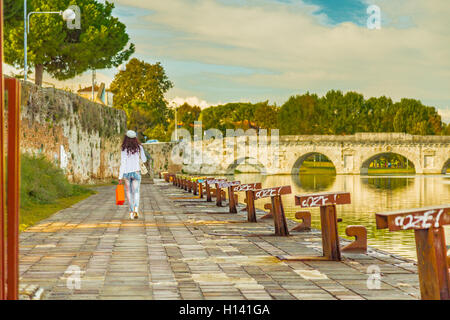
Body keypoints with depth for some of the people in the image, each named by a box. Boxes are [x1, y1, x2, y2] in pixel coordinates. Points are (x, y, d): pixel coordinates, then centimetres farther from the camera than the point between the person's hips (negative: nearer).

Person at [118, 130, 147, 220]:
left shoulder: (124, 149, -5)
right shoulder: (139, 147, -1)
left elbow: (122, 163, -7)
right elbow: (144, 160, 8)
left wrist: (120, 177, -5)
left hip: (126, 172, 0)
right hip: (136, 172, 0)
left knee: (128, 191, 14)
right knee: (136, 192, 0)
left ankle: (131, 211, 12)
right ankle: (136, 208, -26)